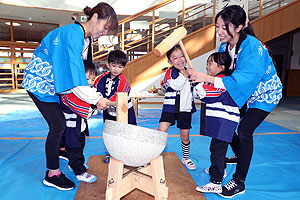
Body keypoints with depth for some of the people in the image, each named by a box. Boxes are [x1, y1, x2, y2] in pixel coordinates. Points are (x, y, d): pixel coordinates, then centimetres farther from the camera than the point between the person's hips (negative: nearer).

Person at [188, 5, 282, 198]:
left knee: (244, 130, -19)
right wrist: (202, 78, -21)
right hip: (242, 94, 7)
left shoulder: (253, 48, -32)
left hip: (264, 94, -7)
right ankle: (239, 156, 33)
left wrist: (206, 78, -50)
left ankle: (239, 183, -6)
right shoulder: (224, 46, -9)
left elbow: (242, 80, -43)